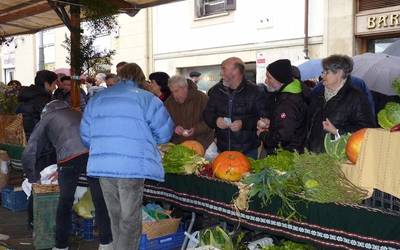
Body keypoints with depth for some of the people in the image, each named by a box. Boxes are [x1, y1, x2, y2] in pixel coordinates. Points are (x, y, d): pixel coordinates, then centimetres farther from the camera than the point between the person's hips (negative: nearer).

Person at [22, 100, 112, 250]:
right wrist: (61, 170, 54)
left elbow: (28, 154, 21)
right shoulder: (78, 114, 38)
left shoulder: (46, 120, 27)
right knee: (100, 201, 14)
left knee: (65, 203, 16)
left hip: (70, 158, -2)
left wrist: (33, 179, 36)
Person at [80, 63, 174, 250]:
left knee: (116, 217, 18)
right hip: (133, 166, -4)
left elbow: (85, 135, 16)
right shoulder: (147, 99, -1)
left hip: (101, 165, 5)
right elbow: (164, 133, 2)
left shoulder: (97, 99, 13)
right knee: (130, 220, 4)